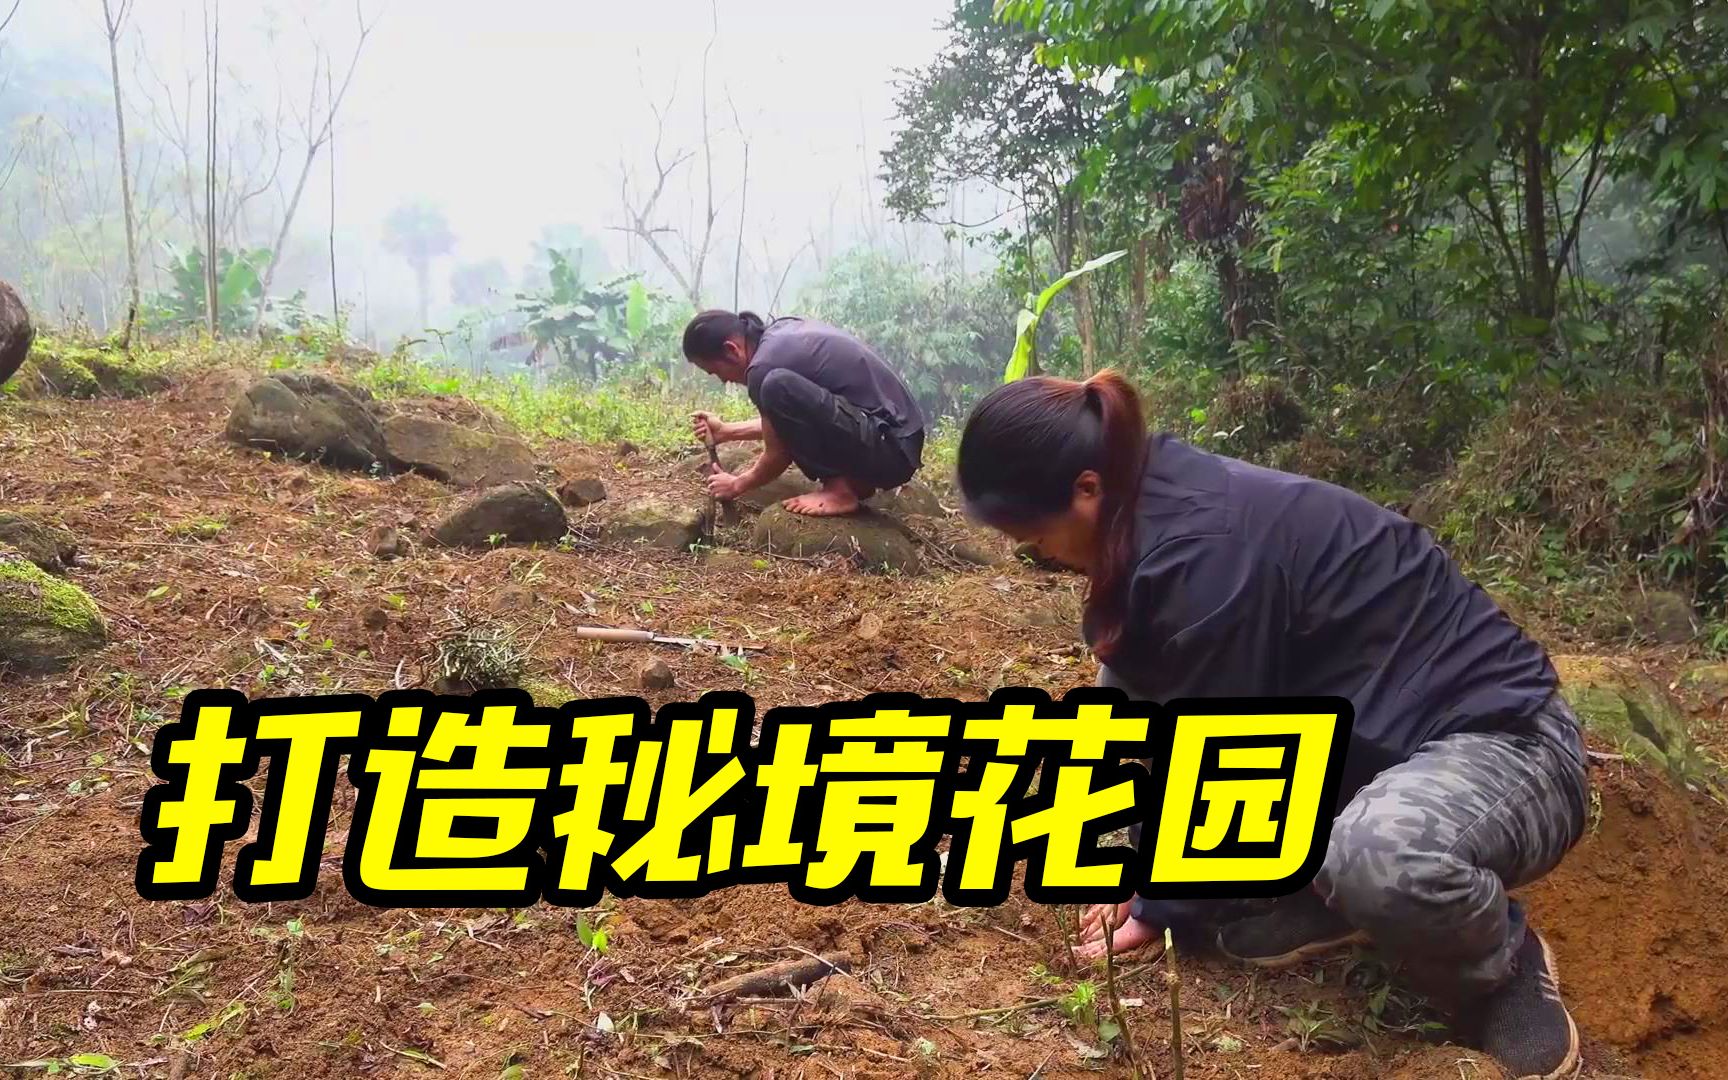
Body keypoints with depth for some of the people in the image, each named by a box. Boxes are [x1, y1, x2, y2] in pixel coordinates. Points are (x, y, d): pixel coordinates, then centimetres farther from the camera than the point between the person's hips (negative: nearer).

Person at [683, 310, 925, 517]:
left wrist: (736, 485, 13)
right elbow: (782, 420, 27)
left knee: (777, 387, -24)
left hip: (890, 451, -10)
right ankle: (857, 480, 13)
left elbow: (778, 455, -4)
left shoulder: (764, 365, -15)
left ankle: (841, 490, -11)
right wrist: (726, 431, 28)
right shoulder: (783, 333, 13)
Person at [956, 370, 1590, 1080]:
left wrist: (1161, 905, -3)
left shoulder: (1203, 550, -29)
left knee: (1382, 856, -42)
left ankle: (1503, 974, -6)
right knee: (1127, 678, 0)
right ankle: (1322, 894, 5)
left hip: (1498, 741, -9)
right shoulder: (1163, 500, -1)